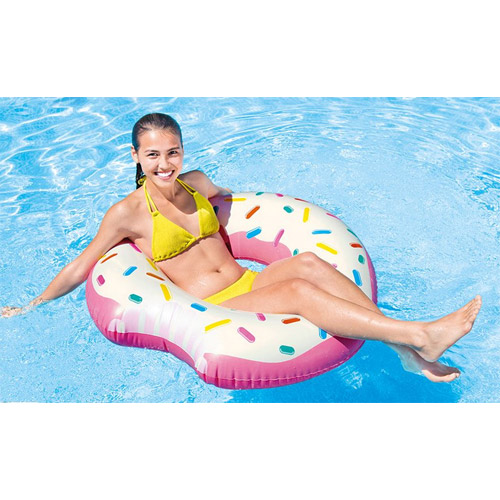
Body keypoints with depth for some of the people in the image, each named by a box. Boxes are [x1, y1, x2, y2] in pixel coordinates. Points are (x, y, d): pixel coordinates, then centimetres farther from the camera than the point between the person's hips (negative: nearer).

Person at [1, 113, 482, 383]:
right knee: (298, 289, -30)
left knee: (308, 262, -26)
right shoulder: (127, 213, -4)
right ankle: (422, 334, -30)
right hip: (212, 310, -5)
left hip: (249, 282, 5)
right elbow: (81, 265, 6)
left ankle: (406, 349, -24)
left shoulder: (195, 182, 11)